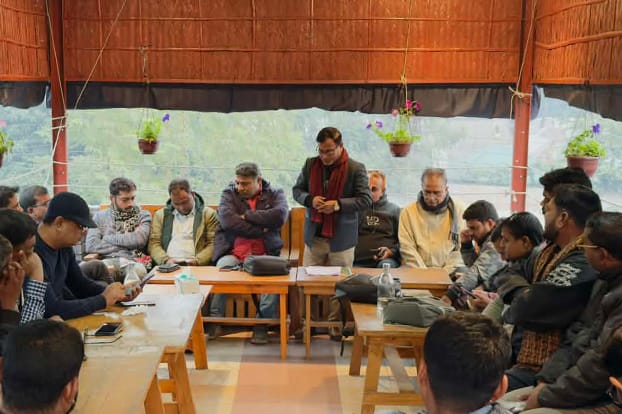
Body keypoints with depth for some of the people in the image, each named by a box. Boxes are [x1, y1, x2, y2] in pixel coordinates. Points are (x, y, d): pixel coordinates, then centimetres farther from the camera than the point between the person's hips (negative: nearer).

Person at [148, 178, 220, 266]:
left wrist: (197, 261, -11)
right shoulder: (161, 215, 17)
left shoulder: (208, 214, 10)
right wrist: (165, 260, -7)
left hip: (195, 266, 0)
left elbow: (213, 244, 5)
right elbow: (154, 243, 12)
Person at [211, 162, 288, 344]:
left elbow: (280, 216, -10)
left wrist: (247, 216, -6)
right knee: (221, 269, -31)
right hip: (233, 252, 0)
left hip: (264, 253, 0)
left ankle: (263, 323, -17)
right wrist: (261, 229, -9)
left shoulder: (275, 194, 12)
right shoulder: (229, 194, 11)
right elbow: (227, 220, -9)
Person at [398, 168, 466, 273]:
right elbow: (407, 249, 2)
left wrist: (446, 272, -9)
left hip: (450, 270, 0)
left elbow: (462, 248, 4)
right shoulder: (408, 212, 8)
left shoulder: (459, 210, 8)